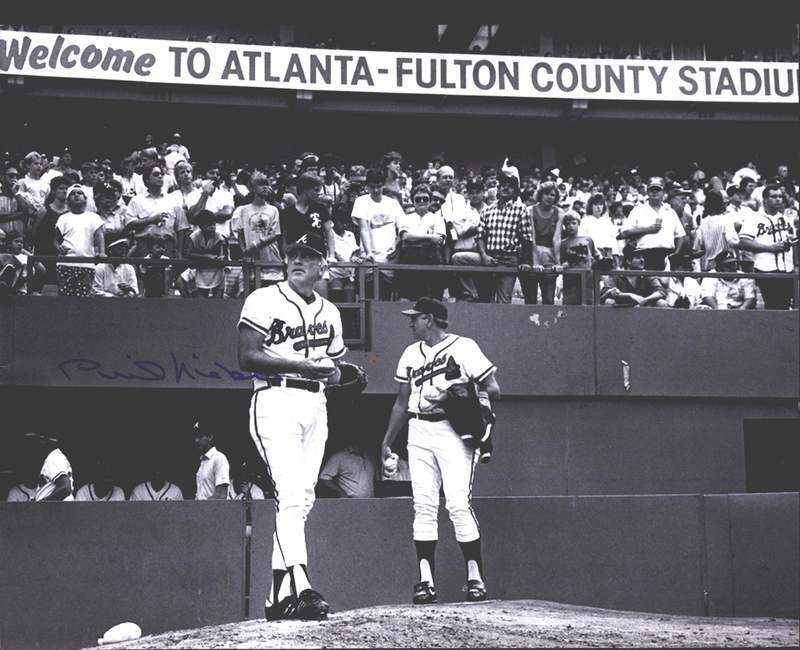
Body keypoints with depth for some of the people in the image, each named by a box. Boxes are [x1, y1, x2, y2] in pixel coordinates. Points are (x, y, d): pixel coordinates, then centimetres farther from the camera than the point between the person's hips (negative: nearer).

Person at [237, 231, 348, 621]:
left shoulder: (328, 312, 18)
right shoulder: (264, 301, -2)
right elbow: (247, 357, -12)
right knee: (291, 495, -19)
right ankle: (301, 588, -28)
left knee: (302, 499, 6)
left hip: (315, 405, 7)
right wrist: (304, 364, -17)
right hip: (277, 401, -7)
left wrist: (333, 372, 0)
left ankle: (279, 595, 11)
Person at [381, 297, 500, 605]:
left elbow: (493, 390, -6)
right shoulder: (411, 354, 18)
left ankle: (476, 577, -2)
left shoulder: (463, 347, -1)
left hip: (455, 432, -5)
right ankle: (426, 580, 1)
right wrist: (387, 441, 16)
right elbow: (402, 402, 21)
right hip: (419, 432, 6)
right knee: (423, 505, -1)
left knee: (458, 504, -11)